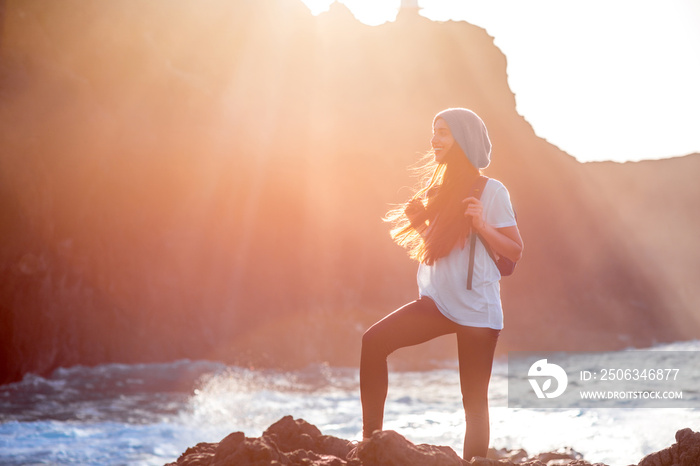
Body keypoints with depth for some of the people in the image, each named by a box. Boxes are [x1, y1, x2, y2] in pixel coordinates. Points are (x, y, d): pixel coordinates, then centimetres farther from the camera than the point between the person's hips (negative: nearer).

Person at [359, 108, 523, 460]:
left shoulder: (491, 191, -4)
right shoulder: (439, 188, 14)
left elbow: (515, 251, -4)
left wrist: (482, 225, -19)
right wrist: (414, 214, 6)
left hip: (477, 309, -5)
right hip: (437, 301, 6)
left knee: (474, 401, -2)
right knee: (374, 342, -16)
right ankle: (371, 438, -12)